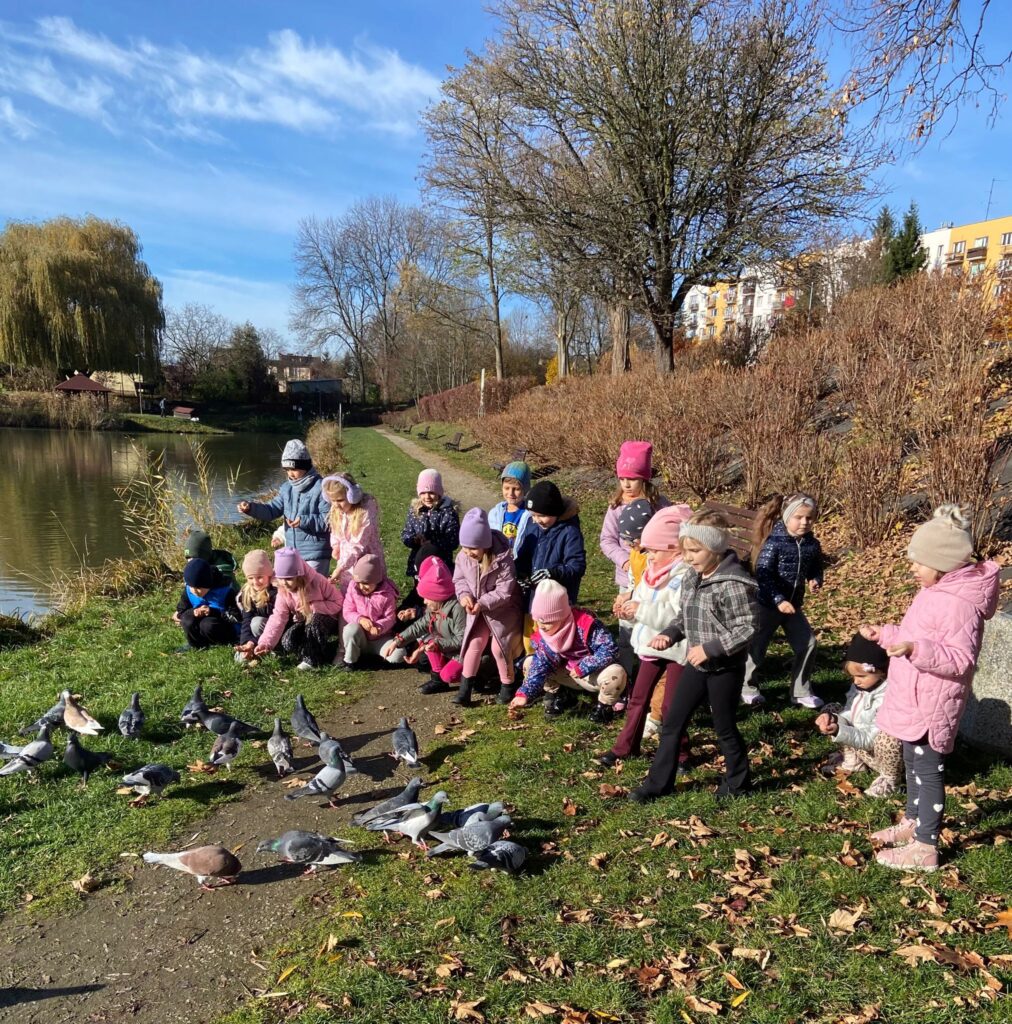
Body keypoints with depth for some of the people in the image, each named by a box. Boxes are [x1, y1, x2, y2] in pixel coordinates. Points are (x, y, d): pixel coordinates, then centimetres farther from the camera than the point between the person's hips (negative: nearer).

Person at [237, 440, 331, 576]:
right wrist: (250, 507, -12)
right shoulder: (287, 487, 9)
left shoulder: (321, 488, -15)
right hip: (291, 552, 8)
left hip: (315, 554, -7)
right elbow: (272, 510, 5)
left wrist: (304, 521, -29)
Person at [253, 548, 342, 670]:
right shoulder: (283, 591, -14)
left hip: (325, 620, -3)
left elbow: (338, 603, -19)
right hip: (302, 622, 4)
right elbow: (278, 617, -23)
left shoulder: (317, 582, -24)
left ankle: (312, 660, -18)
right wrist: (265, 643, -37)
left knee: (315, 621, -38)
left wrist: (312, 607, -30)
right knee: (287, 642, -25)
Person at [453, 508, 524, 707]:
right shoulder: (463, 557, -14)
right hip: (478, 609, 5)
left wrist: (482, 603, -34)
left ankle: (507, 685, 17)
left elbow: (504, 591, -26)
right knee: (474, 642, 0)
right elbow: (458, 579, -1)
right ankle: (465, 687, 10)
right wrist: (464, 594, -22)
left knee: (498, 646, -5)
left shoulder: (502, 559, -30)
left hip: (504, 609, -4)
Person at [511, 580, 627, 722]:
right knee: (530, 663, -7)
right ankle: (560, 696, 10)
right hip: (569, 674, 5)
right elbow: (540, 667, -13)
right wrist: (524, 693, -25)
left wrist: (582, 668, -30)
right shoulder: (541, 635, -12)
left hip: (594, 674, -5)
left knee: (616, 673, -39)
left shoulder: (585, 625, -31)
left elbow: (610, 650, -32)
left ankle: (604, 705, -7)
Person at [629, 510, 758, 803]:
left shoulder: (733, 584, -22)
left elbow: (747, 630, -23)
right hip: (695, 665, 8)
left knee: (724, 727, 10)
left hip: (724, 669, -7)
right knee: (672, 722, 10)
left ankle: (738, 781, 34)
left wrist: (709, 649, -26)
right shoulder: (691, 577, 3)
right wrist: (668, 634, -3)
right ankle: (658, 782, 21)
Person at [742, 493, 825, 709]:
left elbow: (816, 568, 13)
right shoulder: (774, 542, -20)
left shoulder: (812, 544, -2)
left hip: (793, 604, 6)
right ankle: (746, 687, 27)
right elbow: (763, 575, -24)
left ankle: (801, 692, 21)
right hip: (767, 604, -6)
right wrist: (779, 600, -30)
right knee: (756, 647, 6)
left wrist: (815, 580, -10)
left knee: (807, 644, 5)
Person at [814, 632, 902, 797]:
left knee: (888, 736, -39)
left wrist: (839, 731, -39)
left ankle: (890, 777, -8)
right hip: (858, 745, 8)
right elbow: (848, 716, 0)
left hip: (887, 755, -8)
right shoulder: (859, 686, -7)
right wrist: (832, 718, -22)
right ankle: (852, 760, 12)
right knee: (832, 710, 0)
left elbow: (869, 740, -28)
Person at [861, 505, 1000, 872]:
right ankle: (912, 823, 40)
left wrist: (915, 648, -39)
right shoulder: (937, 589, 7)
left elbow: (960, 660, -28)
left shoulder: (958, 603, -25)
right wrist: (885, 635, 13)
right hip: (916, 699, 10)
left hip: (933, 704, -10)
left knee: (928, 769, 2)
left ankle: (925, 848, 15)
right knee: (913, 763, 23)